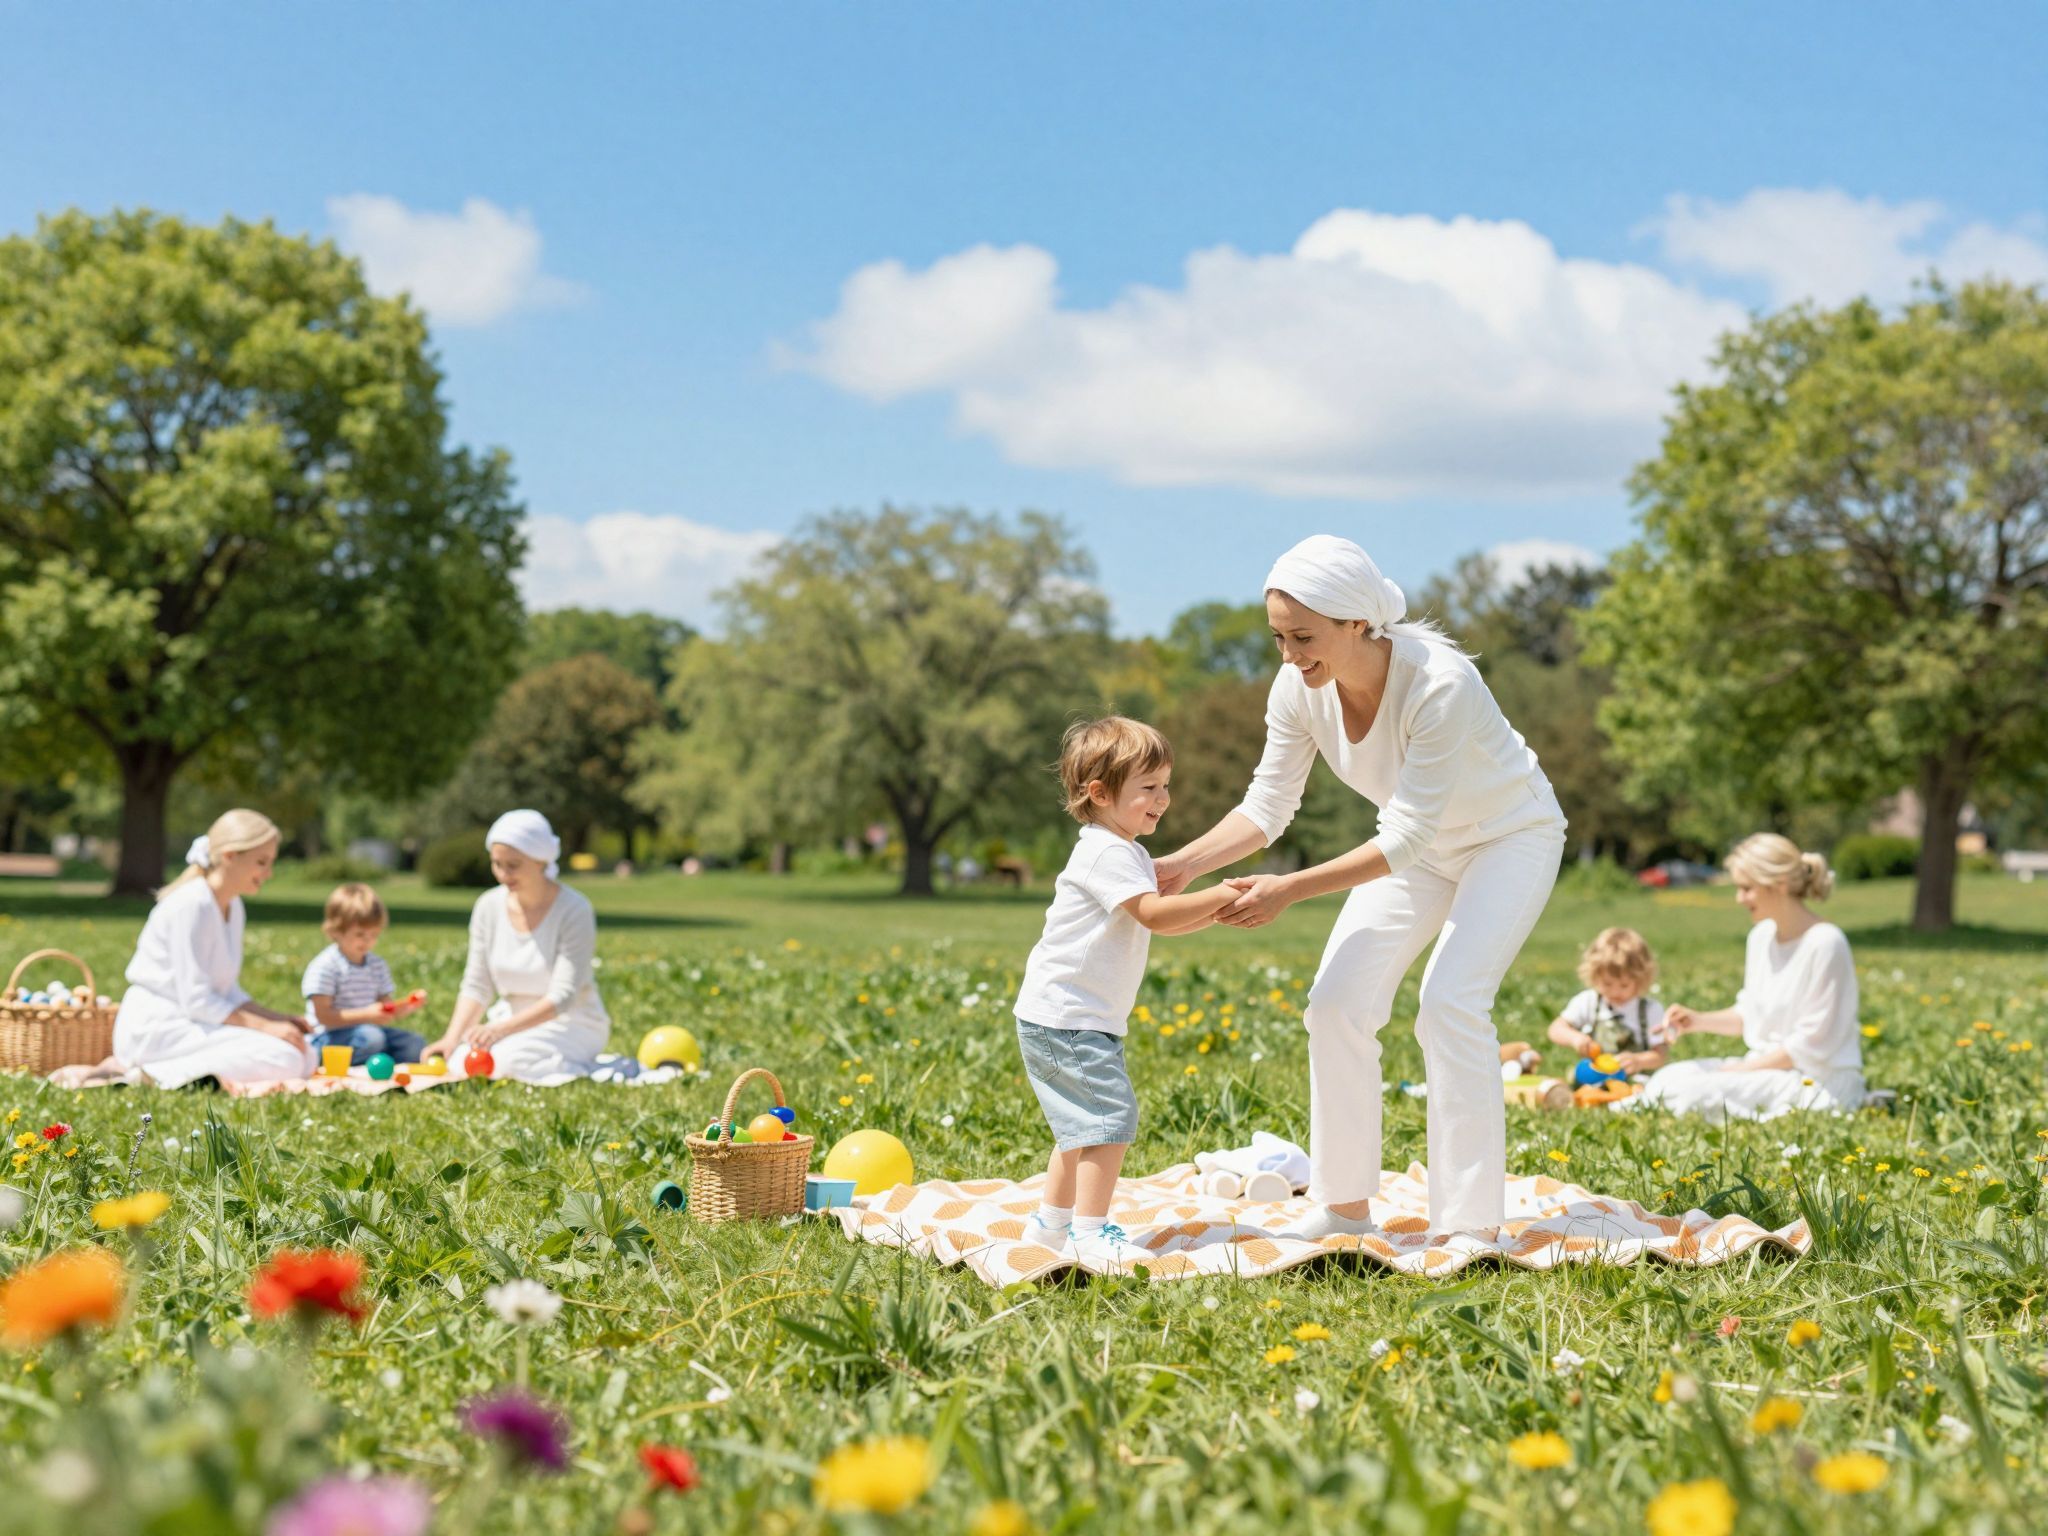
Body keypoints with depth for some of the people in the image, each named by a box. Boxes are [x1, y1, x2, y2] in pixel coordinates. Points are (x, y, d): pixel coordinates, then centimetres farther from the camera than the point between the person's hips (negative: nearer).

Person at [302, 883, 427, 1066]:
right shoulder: (325, 967, -12)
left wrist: (405, 1007, -11)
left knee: (417, 1047, -10)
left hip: (369, 1029, 7)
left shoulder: (377, 965, 11)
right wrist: (367, 1015, -26)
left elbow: (386, 1008, 12)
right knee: (372, 1038, -36)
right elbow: (324, 1016, -18)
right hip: (329, 1038, -7)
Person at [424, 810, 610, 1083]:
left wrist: (501, 1029, -35)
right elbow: (476, 986, 0)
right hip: (512, 1022, 5)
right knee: (459, 1062, -21)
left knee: (507, 1061, -31)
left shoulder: (574, 910, -17)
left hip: (570, 1025, -5)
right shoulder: (488, 907, -2)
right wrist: (451, 1038, -18)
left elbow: (562, 996, -22)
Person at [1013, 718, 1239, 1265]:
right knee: (1111, 1118, -14)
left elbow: (1164, 921, 17)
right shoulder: (1107, 854, -18)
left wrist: (1218, 906, 2)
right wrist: (1220, 896, -26)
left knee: (1085, 1125, 20)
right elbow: (1154, 914, -29)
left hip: (1078, 1018, 11)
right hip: (1066, 1021, -11)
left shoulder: (1125, 853, 16)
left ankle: (1050, 1223, 30)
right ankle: (1091, 1233, -11)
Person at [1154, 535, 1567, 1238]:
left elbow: (1406, 836, -34)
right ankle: (1344, 1207, 8)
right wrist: (1183, 864, -25)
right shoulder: (1299, 689, -19)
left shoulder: (1441, 684, -37)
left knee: (1450, 1002, -22)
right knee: (1336, 1001, -4)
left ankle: (1470, 1224, -13)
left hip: (1510, 836, -6)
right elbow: (1266, 809, -10)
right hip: (1420, 844, 6)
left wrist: (1290, 889, -39)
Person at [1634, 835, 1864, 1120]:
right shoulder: (1762, 936, 7)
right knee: (1668, 1078, -6)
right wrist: (1700, 1021, 0)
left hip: (1818, 1080, -8)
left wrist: (1744, 1069, -15)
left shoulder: (1825, 942, -18)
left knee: (1692, 1093, -25)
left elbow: (1810, 1045, -17)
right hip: (1765, 1064, 8)